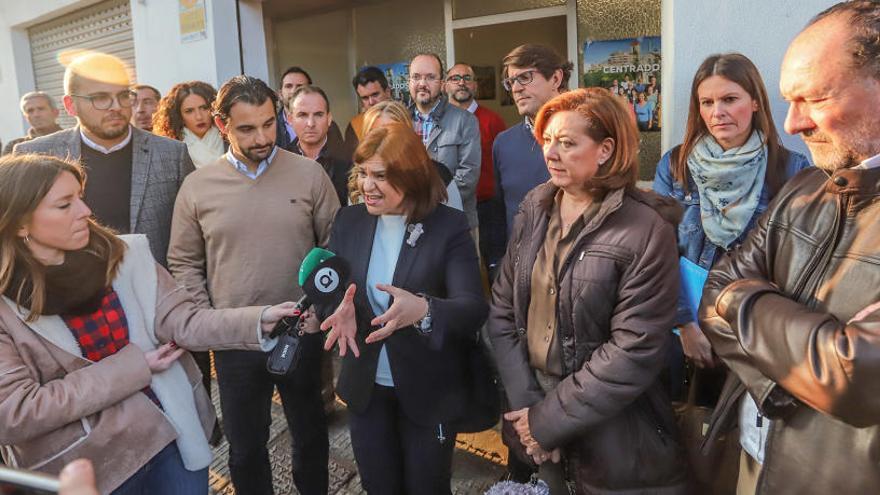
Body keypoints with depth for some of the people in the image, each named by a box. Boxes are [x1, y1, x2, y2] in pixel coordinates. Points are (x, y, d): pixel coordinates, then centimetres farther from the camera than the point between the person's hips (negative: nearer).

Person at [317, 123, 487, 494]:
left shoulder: (449, 226, -15)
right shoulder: (348, 221, -3)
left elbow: (474, 308, -24)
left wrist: (423, 310, -44)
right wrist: (338, 309, -27)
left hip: (428, 391, -3)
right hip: (365, 386, 3)